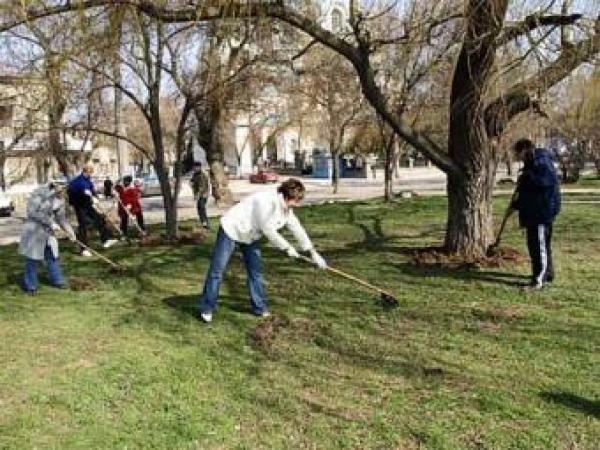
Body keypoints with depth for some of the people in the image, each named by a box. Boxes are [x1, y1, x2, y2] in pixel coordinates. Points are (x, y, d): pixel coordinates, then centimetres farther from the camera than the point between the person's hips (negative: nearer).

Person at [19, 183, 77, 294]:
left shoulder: (59, 199, 6)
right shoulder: (39, 193, -16)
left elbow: (61, 217, 11)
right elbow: (33, 212, -22)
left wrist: (69, 231, 1)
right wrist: (50, 223, -23)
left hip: (49, 232, 7)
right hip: (35, 230, -7)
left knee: (52, 256, 13)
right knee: (33, 258, 1)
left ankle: (57, 280, 26)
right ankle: (30, 285, 14)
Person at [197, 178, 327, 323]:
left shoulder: (287, 210, -4)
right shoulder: (268, 200, -30)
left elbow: (297, 230, 4)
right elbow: (267, 229, -29)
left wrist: (313, 253, 6)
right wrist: (287, 248, -20)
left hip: (250, 236, 8)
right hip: (231, 230, -8)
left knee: (256, 271, 5)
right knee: (217, 270, -4)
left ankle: (259, 307, 16)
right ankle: (206, 309, 5)